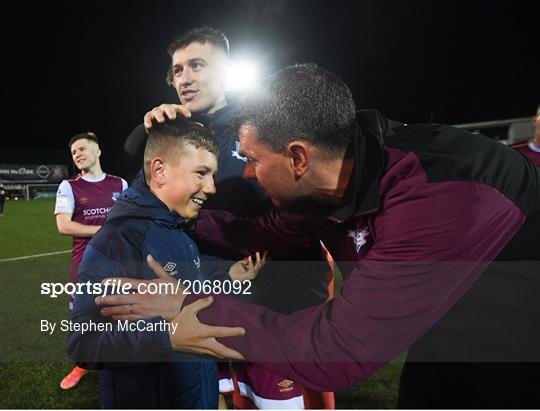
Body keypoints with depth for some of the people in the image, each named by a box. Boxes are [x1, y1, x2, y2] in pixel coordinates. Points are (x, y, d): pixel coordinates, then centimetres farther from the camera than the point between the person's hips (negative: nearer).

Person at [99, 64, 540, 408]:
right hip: (438, 353, 6)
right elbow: (268, 231, 5)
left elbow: (334, 352, -37)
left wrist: (191, 309, -28)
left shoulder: (443, 197, -38)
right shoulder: (322, 181, -13)